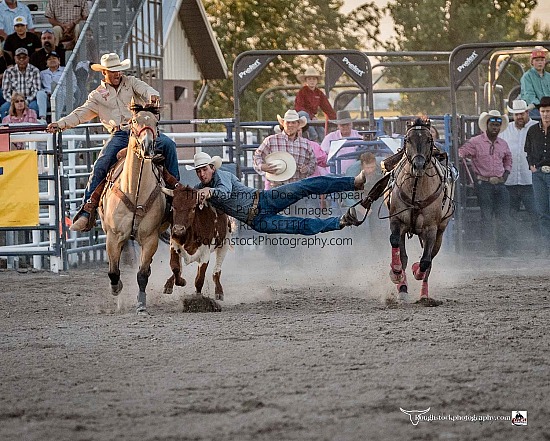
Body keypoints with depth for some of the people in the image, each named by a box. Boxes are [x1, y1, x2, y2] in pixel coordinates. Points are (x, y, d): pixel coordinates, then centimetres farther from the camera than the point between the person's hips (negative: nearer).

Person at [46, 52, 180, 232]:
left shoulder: (131, 82, 18)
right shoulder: (98, 95, 17)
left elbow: (145, 89, -1)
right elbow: (81, 113, 11)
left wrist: (152, 96, -28)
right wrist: (60, 124, -4)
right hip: (119, 135, 0)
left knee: (168, 144, -25)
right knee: (100, 166, -21)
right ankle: (87, 210, -22)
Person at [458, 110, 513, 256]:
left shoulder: (503, 144, 13)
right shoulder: (475, 142, -2)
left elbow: (508, 158, 29)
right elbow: (461, 153, -4)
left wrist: (506, 172, 15)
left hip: (500, 184, 5)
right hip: (483, 183, -5)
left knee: (503, 217, 1)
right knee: (486, 217, -3)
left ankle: (504, 248, 4)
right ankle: (487, 248, 2)